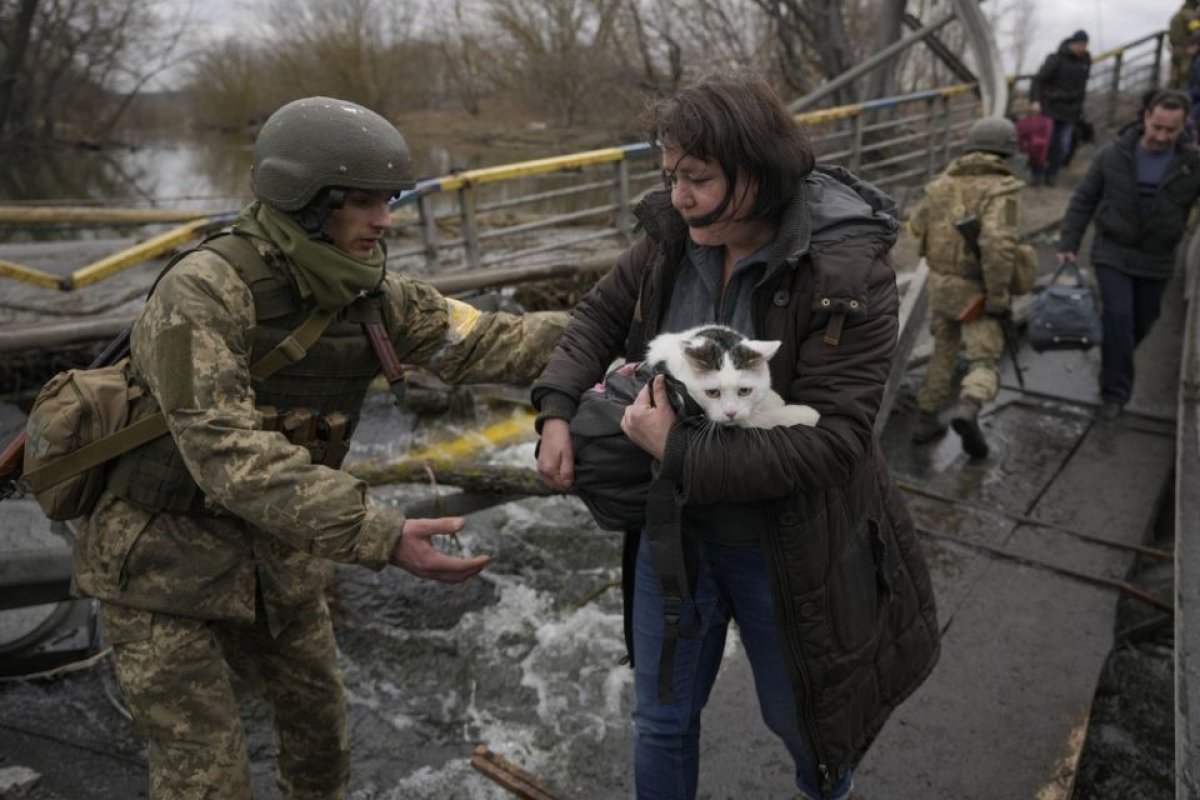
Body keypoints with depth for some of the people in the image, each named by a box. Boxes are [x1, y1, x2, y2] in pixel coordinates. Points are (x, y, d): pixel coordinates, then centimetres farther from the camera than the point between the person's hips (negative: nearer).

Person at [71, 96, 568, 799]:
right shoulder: (204, 293, -26)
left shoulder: (371, 296, -5)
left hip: (275, 557, 6)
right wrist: (381, 537, -41)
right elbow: (232, 457, -34)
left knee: (321, 721, 20)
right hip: (165, 563, -6)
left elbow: (481, 343, -9)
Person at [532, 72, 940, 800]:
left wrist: (678, 453, -29)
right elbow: (602, 316, 7)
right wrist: (559, 410, -9)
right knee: (662, 718, 19)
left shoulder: (848, 274, -24)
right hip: (673, 527, 4)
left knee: (801, 713, 23)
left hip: (785, 547, -3)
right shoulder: (673, 237, -8)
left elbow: (828, 440, -28)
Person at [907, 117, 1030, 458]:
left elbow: (917, 225, 16)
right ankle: (968, 410, -31)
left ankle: (926, 420, 23)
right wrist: (999, 297, -24)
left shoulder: (945, 180, 2)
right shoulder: (1002, 189, -16)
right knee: (983, 364, -2)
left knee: (943, 352, 23)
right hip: (976, 290, -5)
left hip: (940, 282, 6)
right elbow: (999, 243, -30)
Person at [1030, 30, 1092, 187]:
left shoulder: (1086, 59, 7)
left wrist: (1079, 106, 20)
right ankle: (1038, 173, 9)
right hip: (1050, 108, -4)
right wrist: (1035, 100, -29)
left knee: (1063, 145, 0)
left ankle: (1052, 174, 10)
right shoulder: (1056, 59, -11)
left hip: (1070, 111, 5)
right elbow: (1038, 79, -17)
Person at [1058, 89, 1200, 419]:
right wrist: (1068, 244, -5)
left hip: (1156, 262, 2)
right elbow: (1083, 200, 1)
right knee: (1118, 317, -11)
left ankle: (1113, 361, 41)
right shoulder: (1113, 155, -6)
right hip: (1113, 255, -2)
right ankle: (1115, 392, -1)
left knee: (1142, 322, 13)